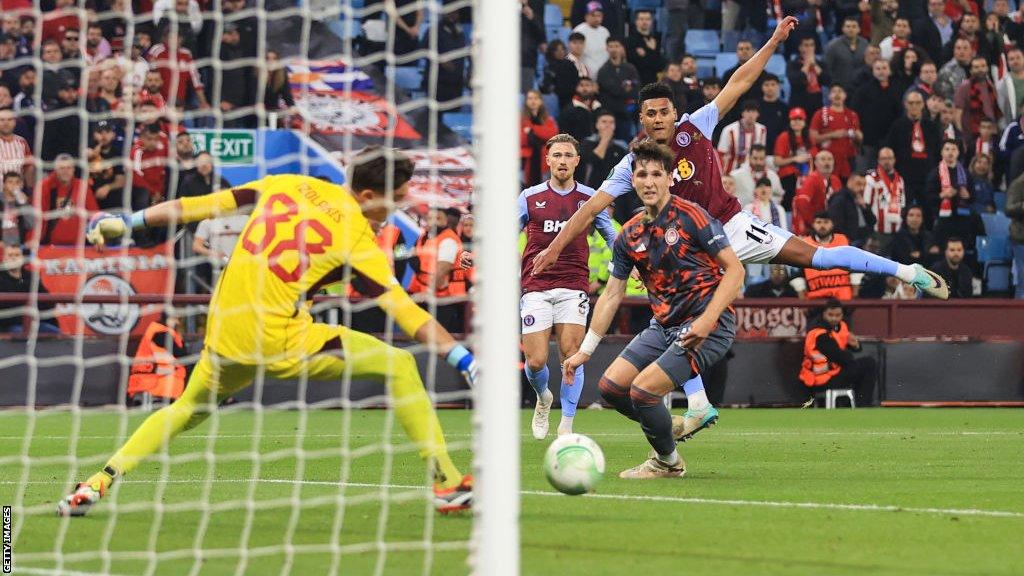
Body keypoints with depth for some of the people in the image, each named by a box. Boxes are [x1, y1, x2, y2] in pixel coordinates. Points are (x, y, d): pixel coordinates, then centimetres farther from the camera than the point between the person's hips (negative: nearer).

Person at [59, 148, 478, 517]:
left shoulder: (286, 185, 8)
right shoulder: (358, 237, -6)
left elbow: (207, 205, 10)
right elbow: (405, 311, -11)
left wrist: (128, 222, 15)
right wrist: (463, 359, -11)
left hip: (224, 336, 6)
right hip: (280, 344, -6)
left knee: (191, 409, 31)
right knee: (399, 366, 3)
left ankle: (97, 484, 21)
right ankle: (448, 485, 0)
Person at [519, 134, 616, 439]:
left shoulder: (589, 198, 8)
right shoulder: (530, 197, 7)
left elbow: (612, 237, 14)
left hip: (573, 288, 0)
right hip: (536, 288, 0)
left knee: (571, 356, -13)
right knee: (536, 362, -6)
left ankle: (566, 426, -4)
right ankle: (543, 398, 28)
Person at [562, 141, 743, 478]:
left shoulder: (691, 217, -11)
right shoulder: (630, 235, 8)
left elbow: (735, 270, -13)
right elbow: (611, 295, 15)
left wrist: (707, 320, -24)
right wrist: (584, 351, 14)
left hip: (708, 325, -7)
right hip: (664, 325, 7)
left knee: (642, 390, -17)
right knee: (611, 386, 1)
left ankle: (667, 461, 9)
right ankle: (671, 427, 24)